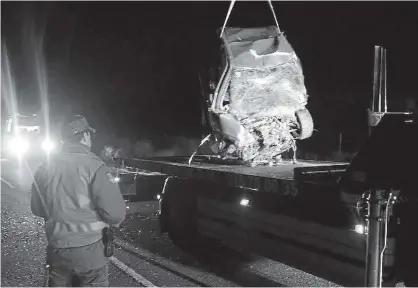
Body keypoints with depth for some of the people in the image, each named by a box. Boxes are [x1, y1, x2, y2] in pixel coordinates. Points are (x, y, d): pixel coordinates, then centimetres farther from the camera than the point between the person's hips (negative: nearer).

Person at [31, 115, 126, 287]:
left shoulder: (45, 168, 1)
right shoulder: (93, 165, -16)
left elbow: (37, 209, 11)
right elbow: (115, 211, -21)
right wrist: (114, 220, 1)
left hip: (55, 249, 5)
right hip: (89, 249, -5)